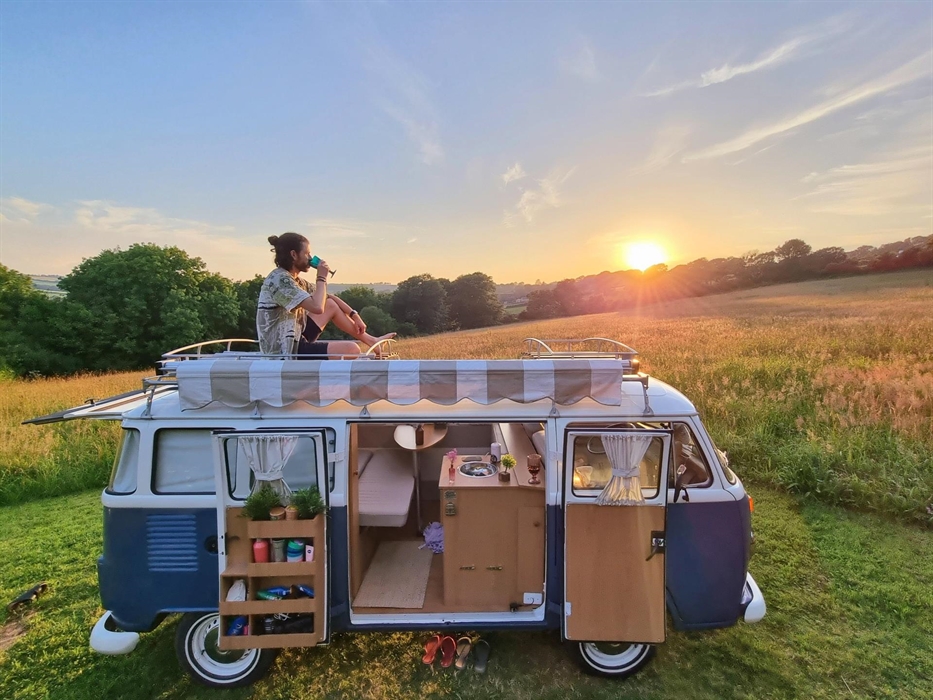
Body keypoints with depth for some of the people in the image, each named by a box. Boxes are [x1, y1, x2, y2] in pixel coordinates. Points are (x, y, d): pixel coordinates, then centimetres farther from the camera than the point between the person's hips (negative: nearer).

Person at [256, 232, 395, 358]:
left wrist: (354, 315, 8)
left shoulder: (294, 279, 11)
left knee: (331, 305, 13)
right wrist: (322, 277, -15)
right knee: (351, 349, -17)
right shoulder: (279, 279, -20)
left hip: (294, 339, 10)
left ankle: (370, 340, 18)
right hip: (284, 351, -10)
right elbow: (317, 307, -30)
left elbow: (328, 297, 17)